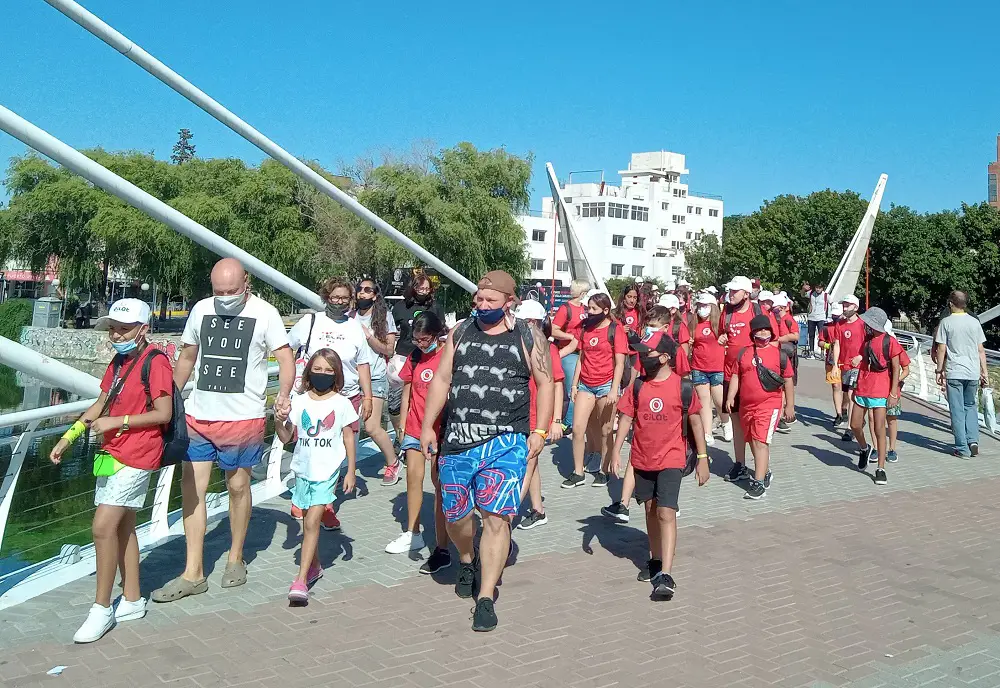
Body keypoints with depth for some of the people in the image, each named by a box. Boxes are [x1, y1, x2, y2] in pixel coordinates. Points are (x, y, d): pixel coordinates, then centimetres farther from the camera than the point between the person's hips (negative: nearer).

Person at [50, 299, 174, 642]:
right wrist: (68, 437, 15)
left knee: (103, 526, -12)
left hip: (136, 456, -9)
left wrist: (117, 421, -18)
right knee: (122, 527, 13)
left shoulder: (155, 362, -13)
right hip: (112, 453, 9)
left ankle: (102, 608, -1)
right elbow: (101, 403, 19)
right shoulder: (118, 361, 14)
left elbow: (163, 413, -17)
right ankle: (132, 600, 24)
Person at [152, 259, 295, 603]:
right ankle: (193, 574, 10)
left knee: (238, 486, 8)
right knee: (191, 488, 2)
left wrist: (284, 394, -26)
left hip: (244, 417, -4)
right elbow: (186, 358, 18)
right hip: (198, 416, 4)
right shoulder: (200, 310, 7)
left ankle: (236, 559, 29)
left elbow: (285, 358, -9)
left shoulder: (264, 313, -6)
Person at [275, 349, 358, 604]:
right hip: (303, 469, 4)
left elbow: (348, 438, 3)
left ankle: (301, 580, -12)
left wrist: (351, 471, 1)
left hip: (327, 471, -4)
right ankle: (314, 566, 35)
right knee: (308, 521, 15)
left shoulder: (341, 403, -3)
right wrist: (279, 421, -16)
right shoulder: (299, 401, 3)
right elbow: (286, 437, 4)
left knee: (312, 522, -11)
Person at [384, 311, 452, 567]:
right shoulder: (415, 356, 6)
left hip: (440, 429, -5)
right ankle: (412, 534, 31)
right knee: (413, 477, 13)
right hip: (415, 428, 6)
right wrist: (403, 425, 11)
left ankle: (442, 548, 2)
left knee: (439, 483, -1)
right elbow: (407, 392, 12)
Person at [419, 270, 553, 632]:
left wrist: (540, 430, -4)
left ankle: (486, 599, -1)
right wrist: (427, 426, 7)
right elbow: (441, 380, 11)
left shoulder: (528, 337, 3)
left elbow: (545, 382, 4)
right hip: (457, 439, 3)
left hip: (506, 442, -3)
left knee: (497, 517, -9)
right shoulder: (460, 333, 10)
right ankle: (468, 562, 43)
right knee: (455, 515, 12)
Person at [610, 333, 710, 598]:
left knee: (666, 513, -12)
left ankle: (665, 576, -12)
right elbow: (626, 418, 3)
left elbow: (695, 421, 0)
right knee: (650, 510, 17)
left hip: (671, 460, -4)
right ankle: (655, 559, 34)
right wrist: (616, 452, -3)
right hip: (642, 459, 4)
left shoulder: (682, 387, -8)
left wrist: (702, 458, 1)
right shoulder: (637, 387, 0)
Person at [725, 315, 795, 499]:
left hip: (769, 405, -4)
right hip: (746, 405, 5)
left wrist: (790, 405, 5)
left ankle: (759, 483, -13)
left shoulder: (779, 354, 2)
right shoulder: (743, 352, 9)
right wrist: (730, 397, 2)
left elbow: (788, 380, 6)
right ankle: (765, 472, 37)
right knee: (753, 441, 16)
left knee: (761, 441, -14)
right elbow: (735, 376, 12)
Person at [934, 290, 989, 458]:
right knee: (970, 406, 19)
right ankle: (973, 440, 5)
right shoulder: (975, 322, 5)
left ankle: (962, 448, 2)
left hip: (954, 373, -3)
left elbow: (941, 349, -5)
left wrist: (939, 371, 3)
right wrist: (984, 372, 12)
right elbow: (981, 350, 6)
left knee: (957, 410, 2)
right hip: (973, 372, 3)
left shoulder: (946, 322, -4)